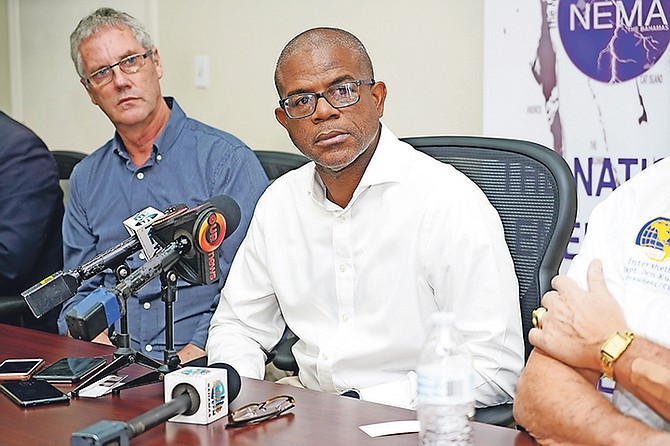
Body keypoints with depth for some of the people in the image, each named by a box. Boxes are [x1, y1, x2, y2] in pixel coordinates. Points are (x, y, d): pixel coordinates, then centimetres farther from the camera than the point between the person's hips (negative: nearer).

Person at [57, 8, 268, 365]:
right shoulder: (85, 179, 16)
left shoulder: (227, 160, -1)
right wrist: (96, 339, -3)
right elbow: (80, 292, 18)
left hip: (200, 366, -4)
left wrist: (195, 353, -19)